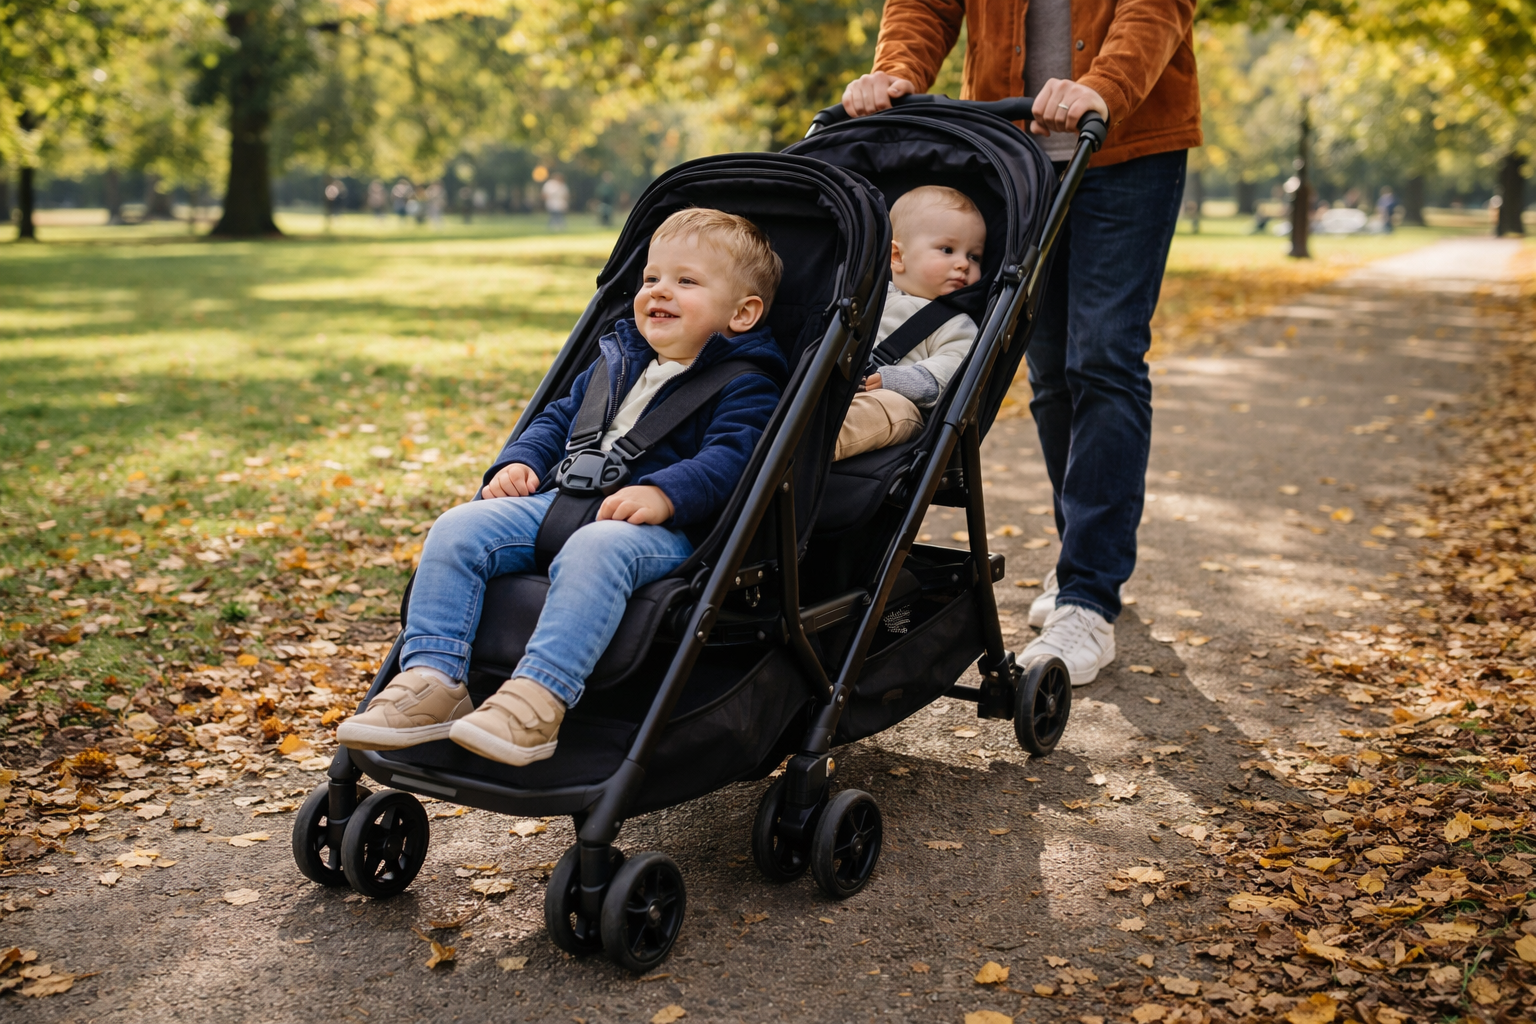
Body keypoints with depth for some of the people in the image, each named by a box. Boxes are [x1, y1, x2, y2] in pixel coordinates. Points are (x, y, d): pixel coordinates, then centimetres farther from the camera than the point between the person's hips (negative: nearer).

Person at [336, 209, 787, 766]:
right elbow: (559, 417, 32)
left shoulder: (745, 385, 3)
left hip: (660, 528, -7)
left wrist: (663, 493, -30)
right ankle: (431, 680, -17)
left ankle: (537, 698, -47)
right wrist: (519, 462, 12)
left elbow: (730, 455, -13)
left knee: (594, 549, -41)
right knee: (458, 528, -13)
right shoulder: (615, 361, 26)